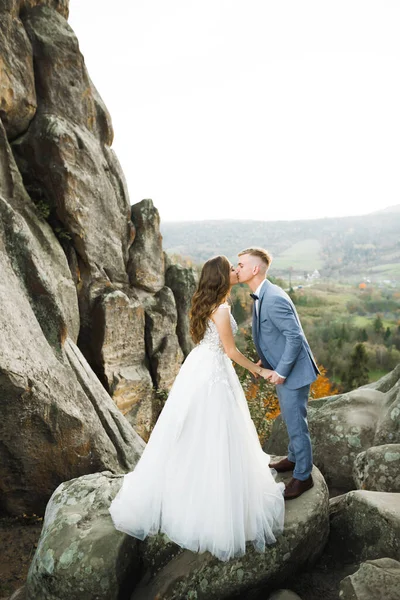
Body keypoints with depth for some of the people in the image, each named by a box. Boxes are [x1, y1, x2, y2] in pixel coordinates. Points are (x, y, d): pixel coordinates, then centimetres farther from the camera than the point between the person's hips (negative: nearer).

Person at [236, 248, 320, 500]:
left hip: (292, 371, -10)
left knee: (296, 424, 4)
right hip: (282, 369, 10)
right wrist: (267, 359, 12)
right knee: (291, 420, 25)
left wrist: (281, 371, -21)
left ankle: (303, 476, 21)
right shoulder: (262, 295, 5)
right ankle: (294, 458, 44)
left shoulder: (274, 298, -26)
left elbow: (295, 336, -26)